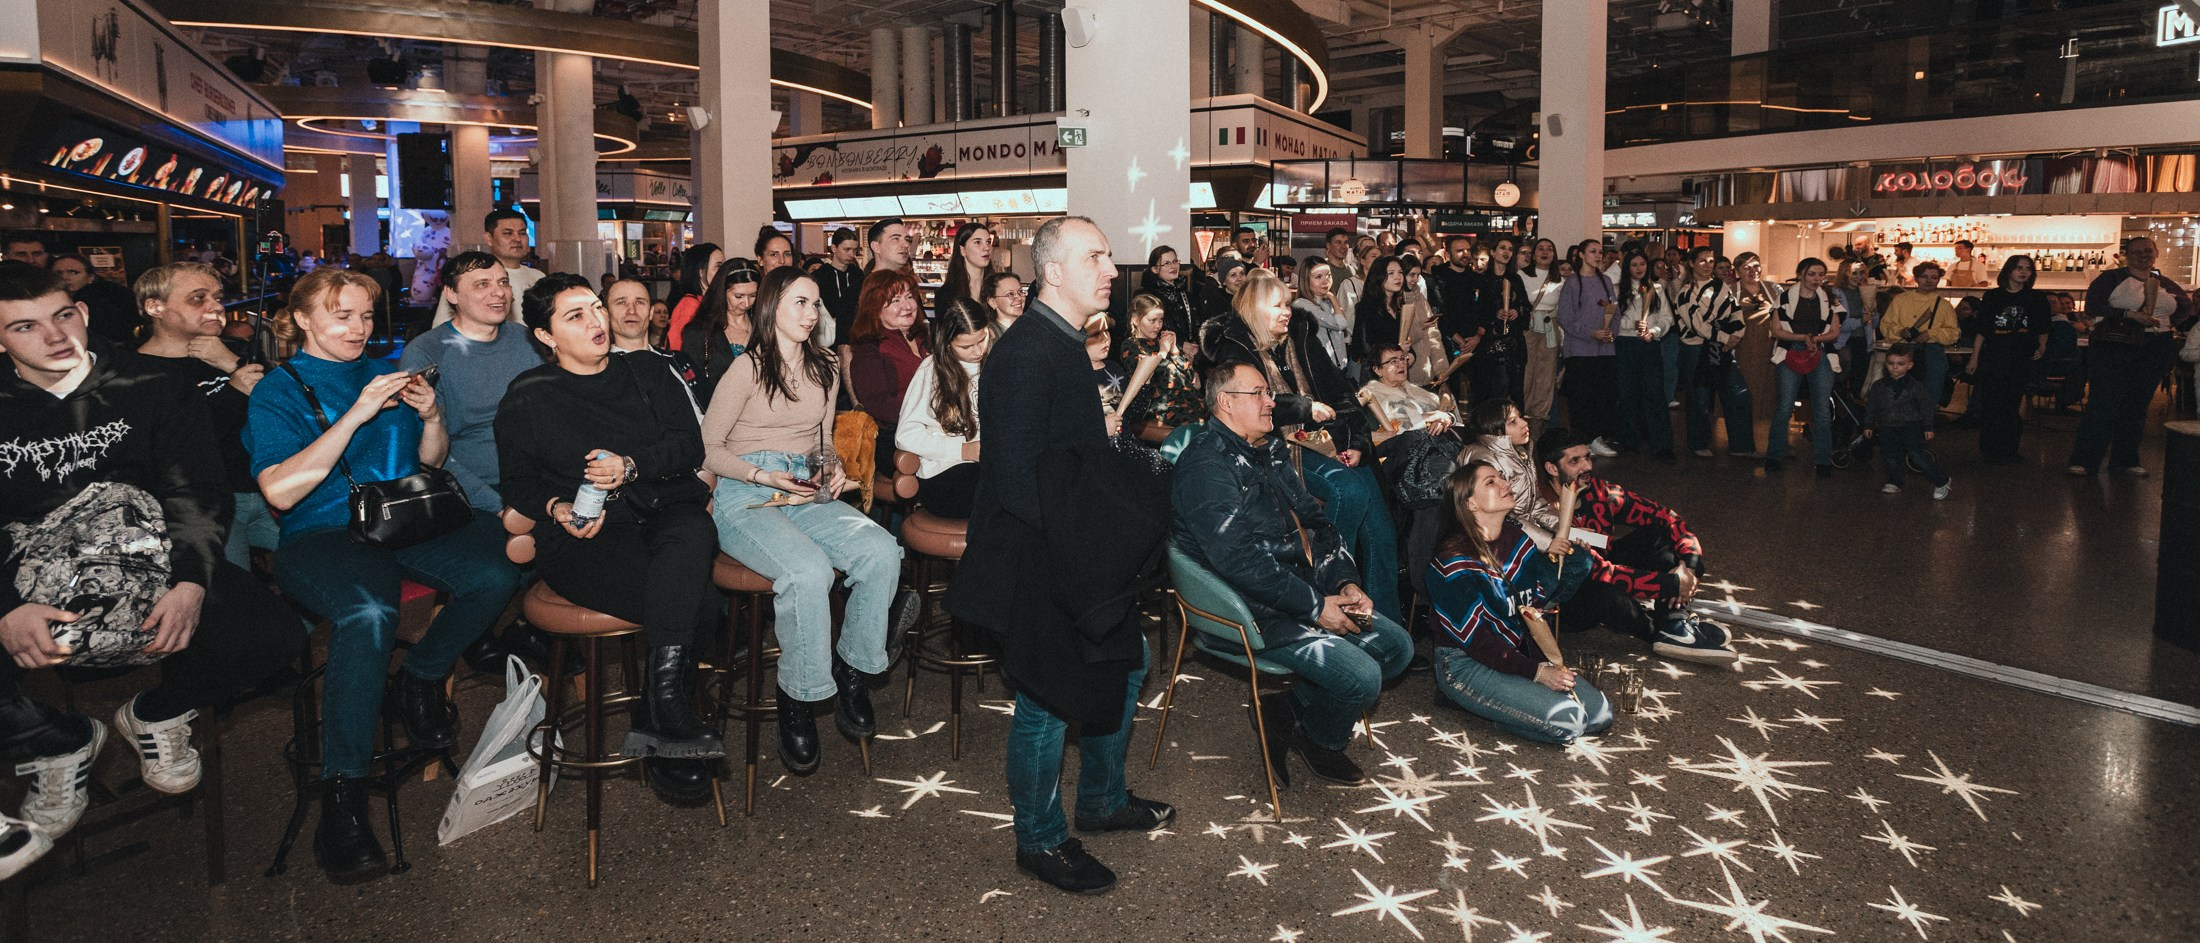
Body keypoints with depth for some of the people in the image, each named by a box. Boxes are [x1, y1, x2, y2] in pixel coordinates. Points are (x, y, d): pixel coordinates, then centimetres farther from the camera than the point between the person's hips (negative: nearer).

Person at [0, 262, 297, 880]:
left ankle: (155, 715, 7)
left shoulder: (151, 389, 4)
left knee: (273, 638, -24)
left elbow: (198, 491, -2)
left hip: (152, 567, 0)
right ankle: (55, 746, 7)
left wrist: (191, 582, -20)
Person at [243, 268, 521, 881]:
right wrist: (356, 415, -16)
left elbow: (432, 461, 23)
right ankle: (342, 795, -32)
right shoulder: (279, 391, 6)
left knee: (496, 572, -28)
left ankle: (421, 679, -1)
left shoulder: (387, 373, 21)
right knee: (368, 612, -39)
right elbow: (280, 491, -10)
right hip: (323, 534, -4)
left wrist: (431, 416, 0)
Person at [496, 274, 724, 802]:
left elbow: (690, 445, 10)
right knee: (696, 605, -32)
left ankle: (661, 714, -39)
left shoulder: (644, 372, 18)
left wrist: (633, 466, -8)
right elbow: (517, 481, 13)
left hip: (661, 511, 2)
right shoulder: (528, 398, 13)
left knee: (694, 531, -39)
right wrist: (557, 508, -9)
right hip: (582, 536, -2)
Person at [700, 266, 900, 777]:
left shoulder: (825, 370, 17)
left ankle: (852, 672, -6)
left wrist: (834, 470, 4)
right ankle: (797, 702, -16)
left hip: (807, 496, 6)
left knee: (883, 552, -24)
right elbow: (708, 448, -1)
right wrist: (765, 477, -14)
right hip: (744, 499, -5)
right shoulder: (747, 369, -3)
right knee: (808, 570, -35)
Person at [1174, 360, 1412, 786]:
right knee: (1361, 677, -19)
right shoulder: (1206, 465, -17)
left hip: (1309, 592, 10)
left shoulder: (1271, 452, 13)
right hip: (1254, 614, -9)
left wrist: (1345, 582, 0)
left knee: (1397, 646, 5)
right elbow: (1239, 559, -24)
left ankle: (1291, 703, 10)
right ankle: (1319, 741, 13)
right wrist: (1316, 606, -20)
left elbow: (1314, 520, 17)